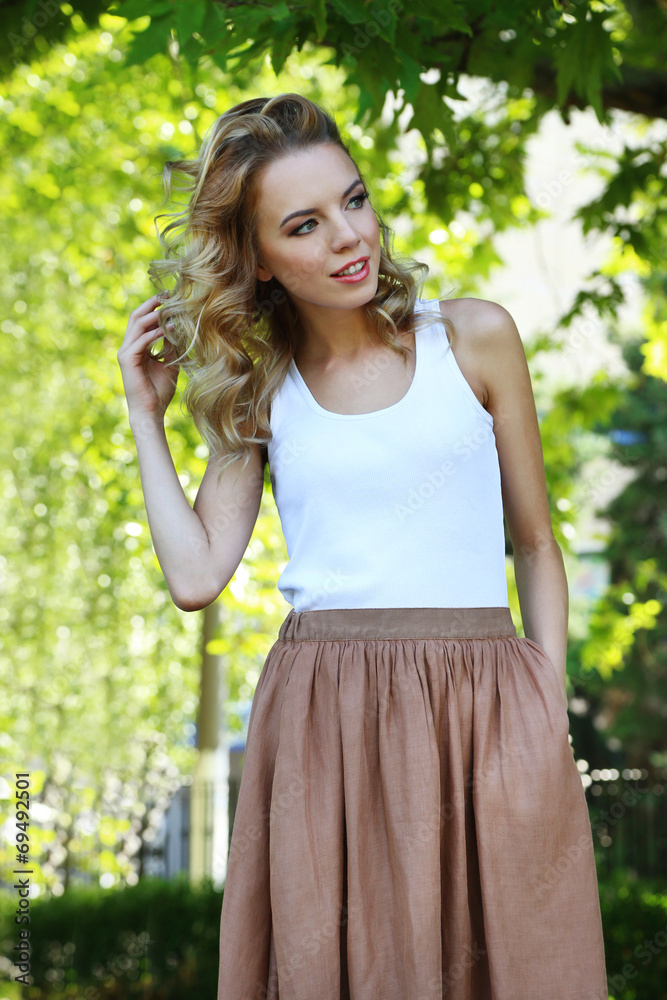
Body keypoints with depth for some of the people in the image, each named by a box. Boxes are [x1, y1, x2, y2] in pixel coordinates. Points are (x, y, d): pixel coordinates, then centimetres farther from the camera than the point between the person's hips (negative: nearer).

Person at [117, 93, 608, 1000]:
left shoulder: (474, 338, 4)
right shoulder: (258, 391, 9)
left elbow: (536, 545, 8)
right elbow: (196, 576, 1)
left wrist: (552, 713, -1)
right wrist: (146, 414, 7)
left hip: (483, 713, -1)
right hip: (322, 719, 1)